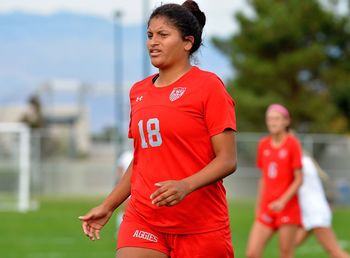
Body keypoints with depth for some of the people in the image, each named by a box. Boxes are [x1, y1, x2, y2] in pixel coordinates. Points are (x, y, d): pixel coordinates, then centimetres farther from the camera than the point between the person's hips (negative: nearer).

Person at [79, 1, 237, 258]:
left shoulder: (208, 85, -5)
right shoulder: (139, 91, 13)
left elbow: (227, 160, -10)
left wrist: (186, 185, -26)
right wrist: (108, 206, 18)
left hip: (201, 225, -4)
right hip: (143, 220, 5)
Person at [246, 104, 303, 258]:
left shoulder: (292, 144, -5)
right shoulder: (263, 144, 9)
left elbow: (298, 179, -7)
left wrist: (282, 201, -17)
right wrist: (258, 206, 14)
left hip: (288, 209, -5)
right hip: (266, 210, 5)